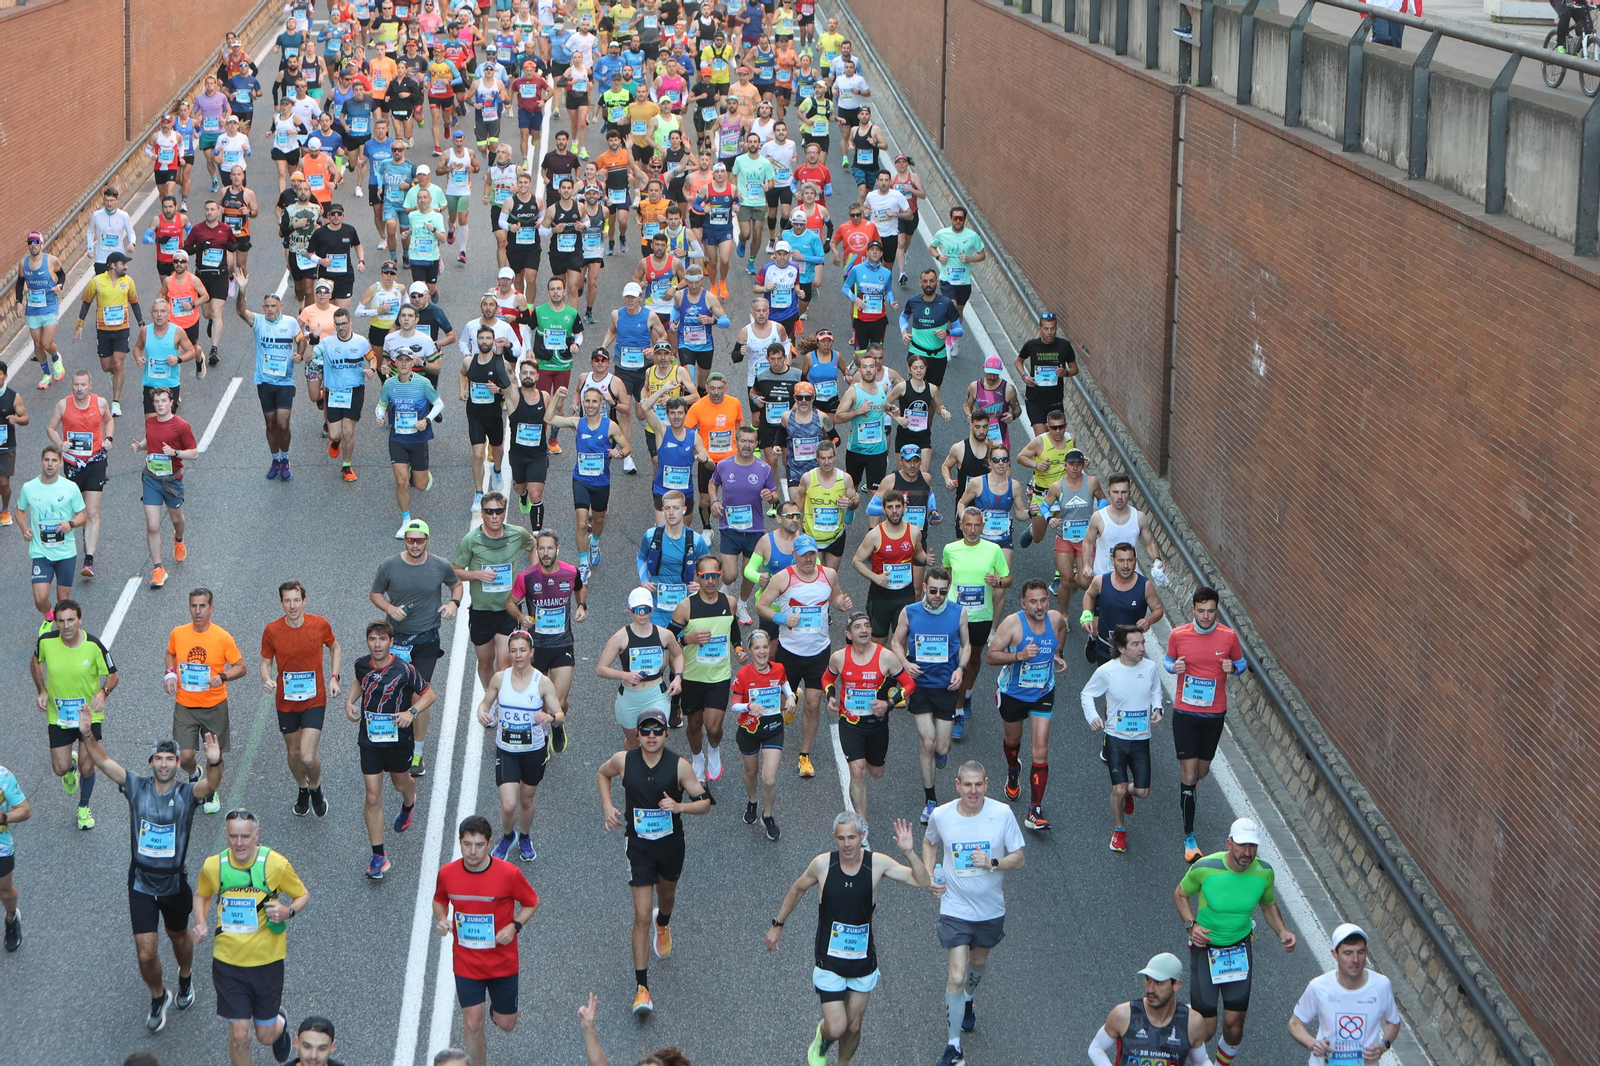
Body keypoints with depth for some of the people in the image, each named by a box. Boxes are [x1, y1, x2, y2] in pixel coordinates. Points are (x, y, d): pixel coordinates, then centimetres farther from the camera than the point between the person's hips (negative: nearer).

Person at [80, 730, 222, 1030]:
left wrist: (215, 763, -56)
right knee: (146, 954, -2)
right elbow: (103, 761, -14)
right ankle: (158, 998, 27)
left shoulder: (187, 793, -13)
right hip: (141, 884, 0)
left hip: (174, 884, 0)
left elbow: (211, 785, -35)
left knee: (178, 937, 24)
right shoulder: (137, 787, -7)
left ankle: (185, 978, 56)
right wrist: (87, 736, -32)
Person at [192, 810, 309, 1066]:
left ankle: (280, 1024, 49)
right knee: (239, 1036, -3)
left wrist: (288, 911, -20)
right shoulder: (213, 866, -8)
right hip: (228, 961, 1)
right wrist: (201, 922, -6)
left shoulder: (275, 864, -14)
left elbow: (303, 895, 1)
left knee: (266, 1036, 11)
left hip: (267, 961, -1)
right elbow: (201, 895, 13)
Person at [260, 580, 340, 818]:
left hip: (314, 701, -2)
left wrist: (333, 677, -3)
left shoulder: (320, 625, -11)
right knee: (293, 753, 16)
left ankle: (316, 787, 20)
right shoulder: (272, 630, -11)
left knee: (308, 757, -13)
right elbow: (266, 662, 2)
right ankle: (303, 790, 45)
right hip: (286, 701, 2)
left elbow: (335, 648, 9)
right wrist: (267, 679, -20)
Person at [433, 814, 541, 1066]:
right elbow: (440, 900, 10)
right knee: (472, 1024, 1)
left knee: (506, 1024, 11)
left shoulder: (509, 873, -18)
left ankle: (498, 1005, 47)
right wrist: (441, 919, -11)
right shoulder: (447, 873, -11)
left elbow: (532, 903, -2)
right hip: (466, 964, 1)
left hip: (503, 963, -1)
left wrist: (514, 926, -18)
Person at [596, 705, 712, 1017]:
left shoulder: (679, 765, -14)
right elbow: (602, 774, 12)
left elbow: (705, 802, -8)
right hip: (639, 847, -1)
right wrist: (608, 806, -2)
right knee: (642, 916, -8)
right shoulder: (623, 760, -11)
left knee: (667, 894, 29)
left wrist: (680, 806, -27)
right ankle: (642, 987, -6)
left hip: (671, 844, 1)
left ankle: (663, 923, 68)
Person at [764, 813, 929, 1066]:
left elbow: (922, 882, -13)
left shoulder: (877, 863, -12)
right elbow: (797, 889, 7)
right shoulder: (822, 864, -13)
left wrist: (909, 853, -29)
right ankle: (821, 1039, 28)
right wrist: (777, 924, 13)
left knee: (853, 1027, 11)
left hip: (863, 959, 2)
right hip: (829, 961, -2)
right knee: (836, 1028, -9)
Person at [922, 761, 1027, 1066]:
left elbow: (1019, 858, -7)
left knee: (979, 961, 26)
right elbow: (929, 842, 11)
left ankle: (967, 1001, 59)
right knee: (957, 977, -9)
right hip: (954, 910, -2)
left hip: (991, 909, 2)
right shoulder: (941, 815, -12)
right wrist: (930, 877, -3)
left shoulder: (1002, 814, -14)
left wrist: (993, 863, -26)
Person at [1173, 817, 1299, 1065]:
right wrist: (1191, 925, -16)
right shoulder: (1204, 868, -20)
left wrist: (1282, 931, -7)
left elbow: (1268, 905, 10)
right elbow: (1180, 894, -1)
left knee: (1234, 1026, 4)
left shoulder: (1263, 872, -10)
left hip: (1240, 950, 3)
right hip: (1205, 949, -3)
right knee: (1205, 1030, -2)